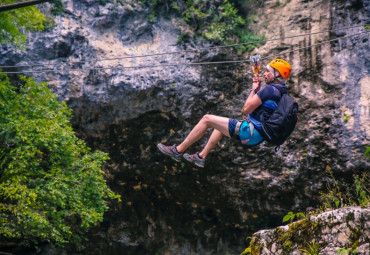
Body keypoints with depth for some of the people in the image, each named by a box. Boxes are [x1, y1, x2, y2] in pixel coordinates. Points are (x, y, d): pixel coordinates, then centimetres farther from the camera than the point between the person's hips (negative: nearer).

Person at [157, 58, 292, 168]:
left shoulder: (270, 89, -20)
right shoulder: (281, 91, 11)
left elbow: (247, 109, -19)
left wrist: (253, 90, -5)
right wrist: (257, 89, 9)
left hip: (250, 132, -10)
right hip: (258, 135, 10)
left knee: (207, 119, -4)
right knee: (219, 124, 31)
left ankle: (178, 150, 4)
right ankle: (201, 156, 32)